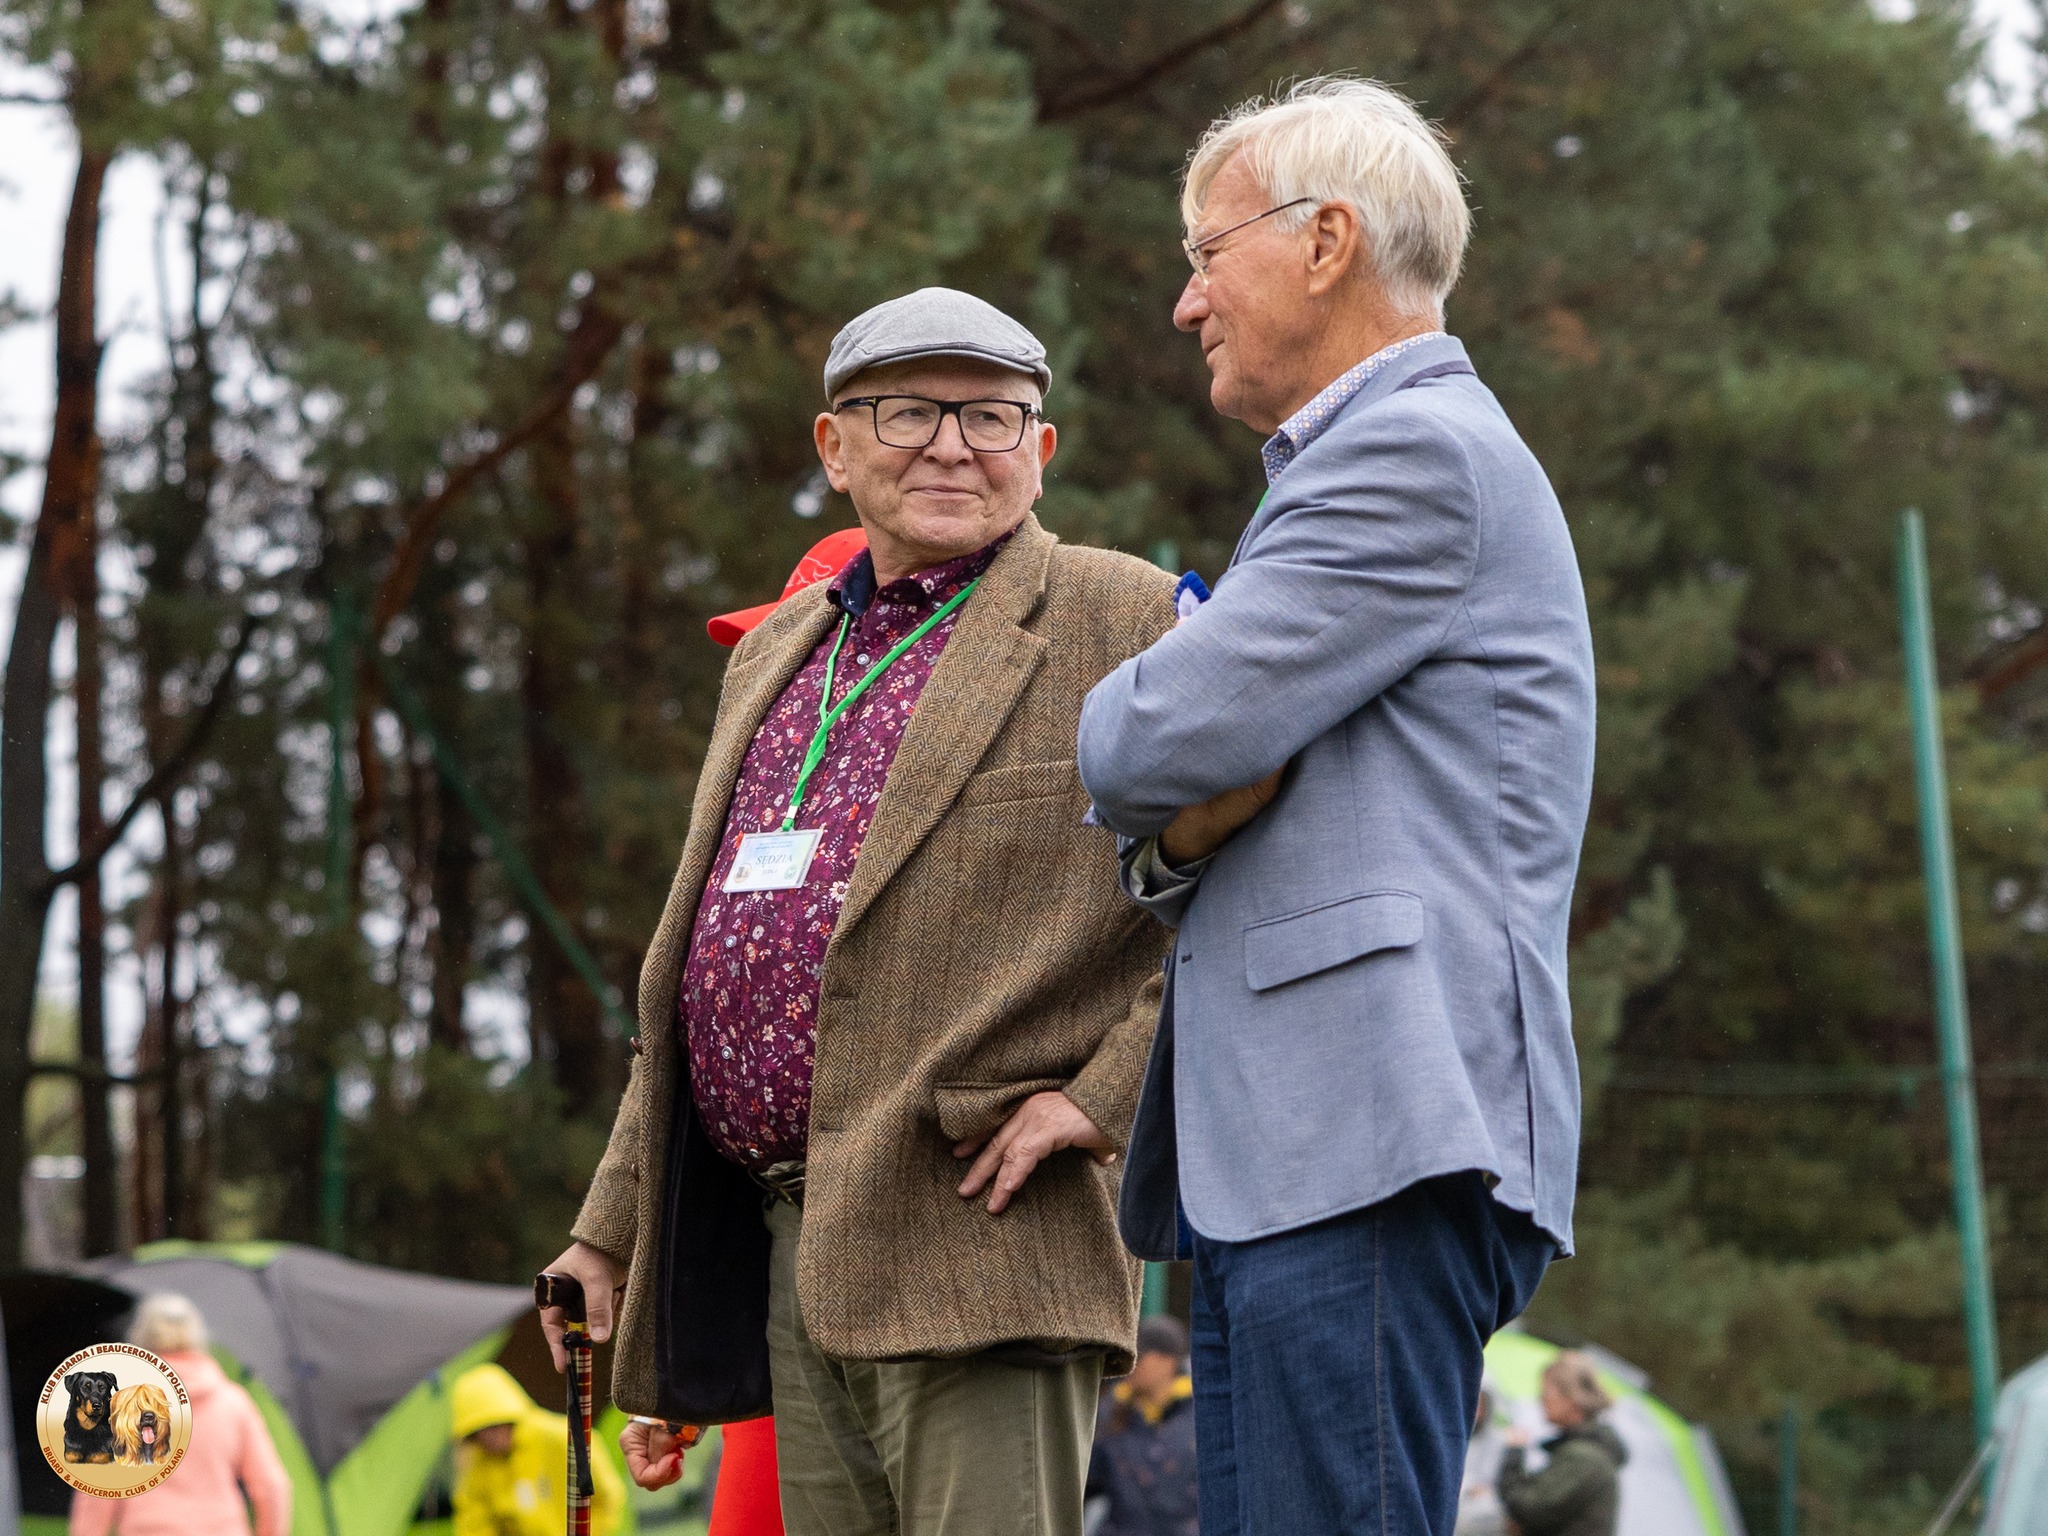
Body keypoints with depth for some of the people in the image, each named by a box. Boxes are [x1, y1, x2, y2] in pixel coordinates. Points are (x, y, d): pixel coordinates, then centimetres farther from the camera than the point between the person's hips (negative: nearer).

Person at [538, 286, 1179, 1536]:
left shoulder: (1125, 623, 0)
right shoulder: (776, 657, 23)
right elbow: (703, 972, 26)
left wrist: (1107, 1096, -15)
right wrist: (613, 1236, 23)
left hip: (974, 1231, -7)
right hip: (783, 1241, 7)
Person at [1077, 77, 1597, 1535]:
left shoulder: (1424, 452, -7)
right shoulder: (1373, 462, 27)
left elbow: (1152, 743, -15)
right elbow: (1179, 804, 24)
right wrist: (1177, 828, 0)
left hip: (1378, 1142, -10)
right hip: (1285, 1149, 10)